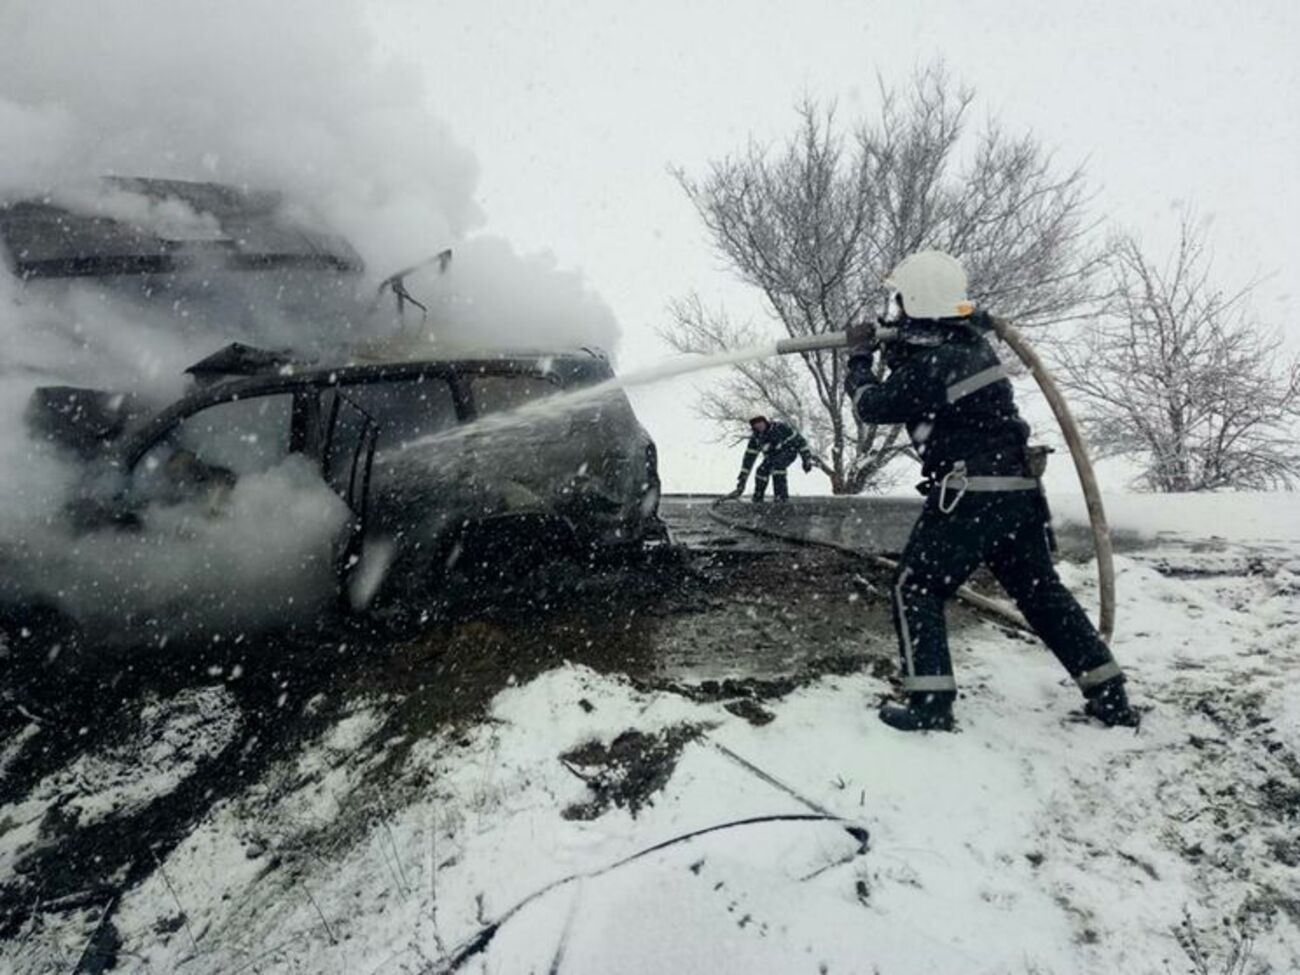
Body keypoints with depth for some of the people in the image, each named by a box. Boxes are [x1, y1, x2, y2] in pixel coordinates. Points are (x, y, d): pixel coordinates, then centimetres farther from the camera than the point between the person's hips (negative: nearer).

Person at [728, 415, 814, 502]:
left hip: (790, 450, -5)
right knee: (762, 471, -16)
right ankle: (757, 498, 5)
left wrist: (807, 459, -21)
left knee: (777, 465, -33)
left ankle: (782, 496, -28)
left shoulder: (779, 427, -30)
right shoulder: (755, 437, -16)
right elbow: (749, 457, -11)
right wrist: (742, 480, -14)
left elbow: (799, 439, -21)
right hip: (773, 455, 5)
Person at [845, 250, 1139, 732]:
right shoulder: (972, 340, 9)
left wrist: (859, 361, 18)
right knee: (1041, 590, 18)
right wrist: (895, 351, 15)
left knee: (916, 588, 3)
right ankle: (1110, 696, 23)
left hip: (971, 496, -8)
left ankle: (929, 702, 0)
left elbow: (873, 405, 0)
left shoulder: (926, 365, -16)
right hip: (1020, 491, 9)